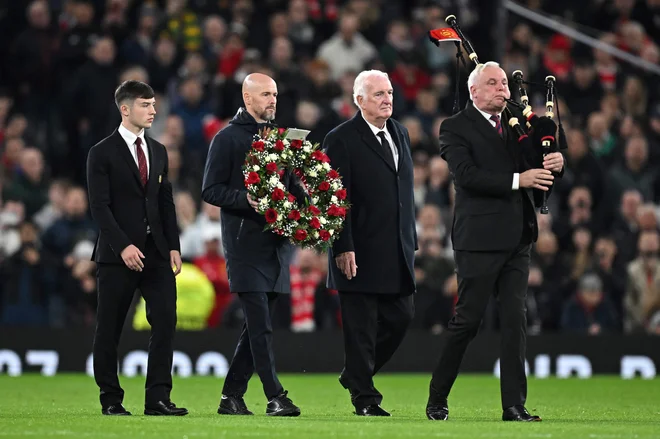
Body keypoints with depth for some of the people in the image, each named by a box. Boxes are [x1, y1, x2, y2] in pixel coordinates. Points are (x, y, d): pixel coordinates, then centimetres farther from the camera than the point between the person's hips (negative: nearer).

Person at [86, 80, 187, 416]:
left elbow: (166, 202, 16)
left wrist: (173, 246, 6)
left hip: (156, 252, 5)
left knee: (165, 320, -7)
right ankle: (111, 400, 10)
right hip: (118, 253, -5)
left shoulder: (158, 151, 15)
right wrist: (123, 245, -19)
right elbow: (100, 206, -10)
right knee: (109, 329, 1)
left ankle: (158, 398, -6)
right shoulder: (103, 153, -3)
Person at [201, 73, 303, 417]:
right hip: (245, 242, -6)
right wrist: (247, 199, -21)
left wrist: (300, 201, 1)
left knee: (257, 325, 8)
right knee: (260, 326, -11)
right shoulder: (228, 138, -1)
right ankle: (276, 398, -13)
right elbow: (211, 190, -6)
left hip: (276, 243, 6)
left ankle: (231, 396, 15)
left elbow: (293, 186, 24)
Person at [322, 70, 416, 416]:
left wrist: (411, 240, 16)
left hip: (397, 254, 7)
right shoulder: (341, 139, -7)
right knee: (361, 326, -2)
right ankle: (365, 398, 5)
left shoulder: (399, 134, 15)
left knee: (401, 316, 6)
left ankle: (355, 374, 25)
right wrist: (343, 248, -17)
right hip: (361, 252, -7)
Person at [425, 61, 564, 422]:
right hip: (479, 238, -6)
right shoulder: (456, 128, -2)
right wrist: (517, 180, -21)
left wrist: (553, 163, -8)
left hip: (517, 238, 6)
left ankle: (514, 405, 2)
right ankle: (437, 401, 11)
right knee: (467, 319, -2)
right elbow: (466, 175, -16)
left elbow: (536, 168, 16)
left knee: (515, 319, 1)